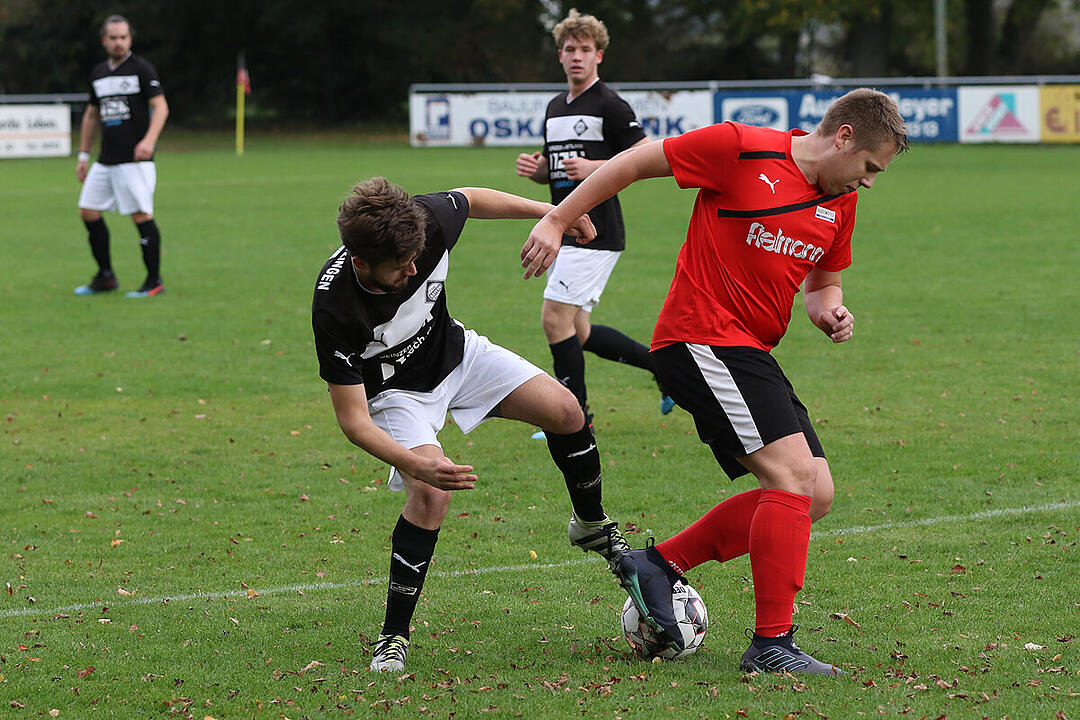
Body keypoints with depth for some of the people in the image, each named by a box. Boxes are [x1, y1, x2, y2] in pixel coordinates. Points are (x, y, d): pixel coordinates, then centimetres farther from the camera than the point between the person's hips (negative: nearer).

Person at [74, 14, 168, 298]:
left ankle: (154, 281, -2)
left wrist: (149, 140, -27)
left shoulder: (141, 69, -5)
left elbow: (161, 107, -12)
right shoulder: (98, 73, 14)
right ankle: (105, 277, 16)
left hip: (135, 159, -7)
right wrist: (83, 155, 21)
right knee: (88, 212, 5)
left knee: (141, 216, -9)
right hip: (105, 162, 7)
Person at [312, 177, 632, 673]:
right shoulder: (333, 307, -40)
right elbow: (352, 419, -33)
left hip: (455, 351, 5)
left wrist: (548, 212, 3)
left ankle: (592, 526, 25)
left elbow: (470, 200, -2)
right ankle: (394, 637, -11)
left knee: (563, 410, -4)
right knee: (431, 493, -26)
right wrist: (416, 465, -47)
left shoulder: (428, 222, -30)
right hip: (395, 389, -5)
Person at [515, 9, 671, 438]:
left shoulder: (610, 106, -9)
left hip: (596, 233, -9)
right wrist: (533, 167, 4)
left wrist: (595, 168, -20)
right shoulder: (556, 108, 16)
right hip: (566, 232, 9)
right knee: (576, 332, 10)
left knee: (556, 318, -11)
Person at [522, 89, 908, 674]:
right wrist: (555, 222, -5)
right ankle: (771, 644, -16)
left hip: (749, 354, 9)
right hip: (704, 338, -9)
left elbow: (822, 283, 27)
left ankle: (659, 565, 12)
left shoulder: (839, 205, 12)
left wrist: (829, 311, 2)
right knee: (795, 471, -19)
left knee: (815, 496, 4)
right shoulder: (743, 149, -11)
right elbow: (636, 162, -4)